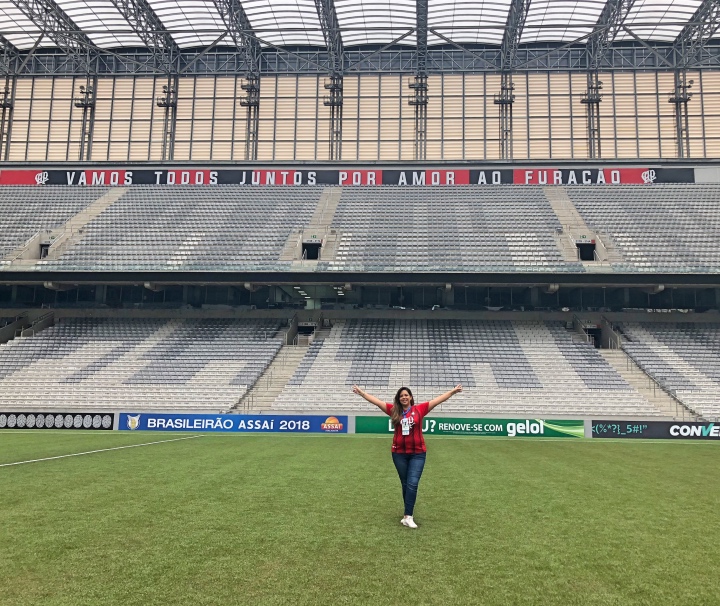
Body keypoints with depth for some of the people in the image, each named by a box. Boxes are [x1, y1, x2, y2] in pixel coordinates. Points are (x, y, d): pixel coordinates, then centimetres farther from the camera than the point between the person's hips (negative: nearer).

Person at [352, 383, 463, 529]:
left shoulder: (419, 409, -1)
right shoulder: (394, 410, 2)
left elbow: (438, 399, -1)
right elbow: (376, 400, 3)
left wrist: (453, 391, -3)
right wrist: (361, 392, 2)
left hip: (417, 453, -2)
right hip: (399, 453, 2)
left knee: (412, 484, -9)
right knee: (405, 485, 11)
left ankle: (408, 516, -8)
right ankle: (408, 515, 23)